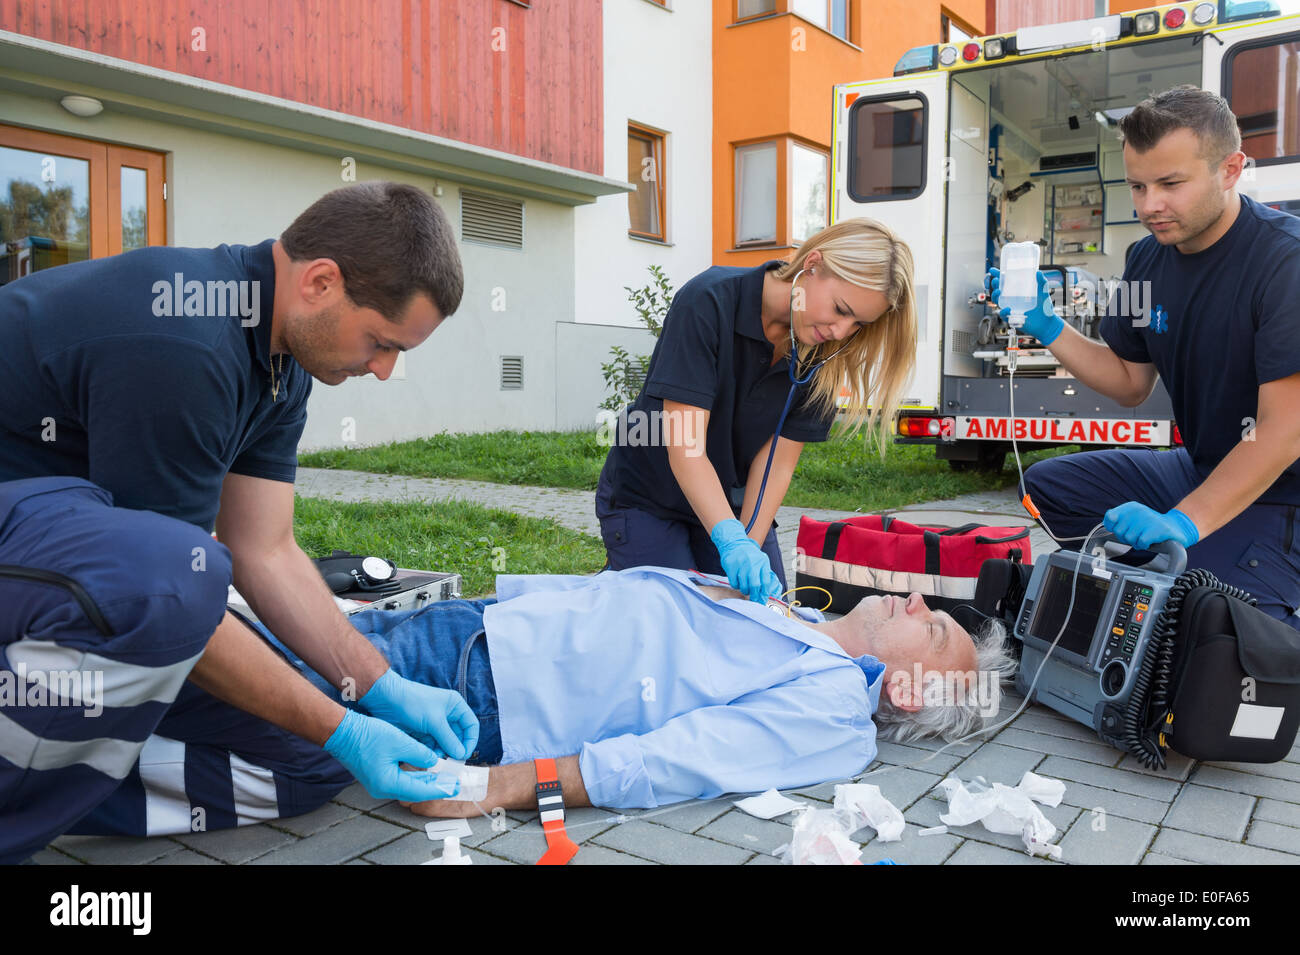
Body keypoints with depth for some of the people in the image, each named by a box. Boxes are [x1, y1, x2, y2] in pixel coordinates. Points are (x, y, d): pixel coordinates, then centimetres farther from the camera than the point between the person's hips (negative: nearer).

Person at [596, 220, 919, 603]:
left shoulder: (823, 353, -11)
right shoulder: (709, 302, -27)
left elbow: (778, 460, -12)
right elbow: (684, 445, -31)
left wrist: (750, 546, -24)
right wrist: (731, 541, -41)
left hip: (734, 503, 5)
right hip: (646, 498, -4)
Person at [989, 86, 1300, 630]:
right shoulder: (1149, 260, 2)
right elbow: (1131, 384, 11)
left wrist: (1182, 522, -34)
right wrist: (1046, 329, -2)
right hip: (1200, 469, 8)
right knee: (1048, 484, 5)